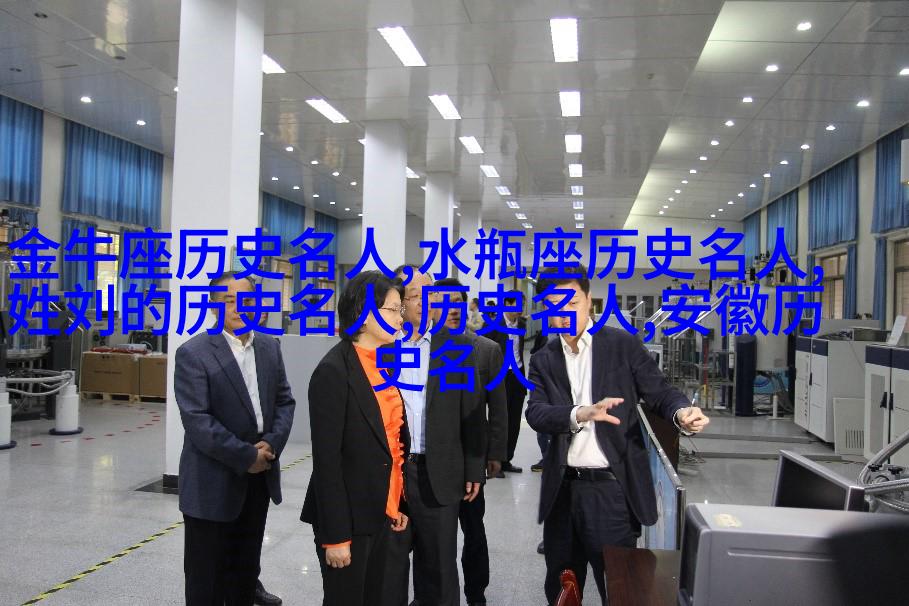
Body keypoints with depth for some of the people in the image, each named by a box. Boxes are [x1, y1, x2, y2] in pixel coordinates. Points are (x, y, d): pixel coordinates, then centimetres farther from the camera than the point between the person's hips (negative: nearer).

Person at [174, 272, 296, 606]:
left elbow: (284, 401, 8)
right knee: (206, 576, 8)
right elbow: (196, 419, -19)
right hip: (212, 483, -5)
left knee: (245, 568, 19)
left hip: (259, 478, 5)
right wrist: (246, 456, -19)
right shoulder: (193, 353, -12)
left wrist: (272, 443, -10)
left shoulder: (270, 348, 7)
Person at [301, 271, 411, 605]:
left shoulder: (385, 363, 7)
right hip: (348, 516, -7)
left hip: (381, 512, 7)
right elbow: (326, 458, -18)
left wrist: (399, 504, 12)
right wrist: (335, 534, -17)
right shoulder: (334, 371, -17)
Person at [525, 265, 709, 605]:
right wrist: (581, 414, -30)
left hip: (612, 488, -3)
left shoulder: (624, 345, -2)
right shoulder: (543, 360, 4)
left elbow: (659, 392, -4)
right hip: (563, 489, 3)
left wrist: (682, 413, -27)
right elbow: (536, 413, -11)